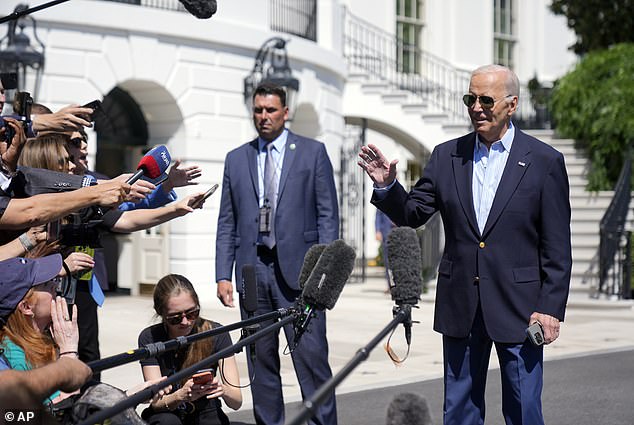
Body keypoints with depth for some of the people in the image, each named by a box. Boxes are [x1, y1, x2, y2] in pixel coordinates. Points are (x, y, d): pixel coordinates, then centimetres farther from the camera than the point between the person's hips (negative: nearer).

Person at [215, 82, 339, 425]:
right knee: (260, 360, 6)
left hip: (298, 269, -3)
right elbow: (227, 223, 13)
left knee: (311, 356, -8)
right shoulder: (236, 159, 14)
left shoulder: (313, 152, 6)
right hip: (252, 269, 3)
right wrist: (223, 274, 4)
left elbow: (328, 215, 2)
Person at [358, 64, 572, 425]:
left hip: (518, 307, -3)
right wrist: (386, 185, -11)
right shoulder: (447, 156, 6)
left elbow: (558, 247, -4)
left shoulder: (544, 161, -3)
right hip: (461, 309, 3)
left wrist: (551, 308, -10)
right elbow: (412, 214, 8)